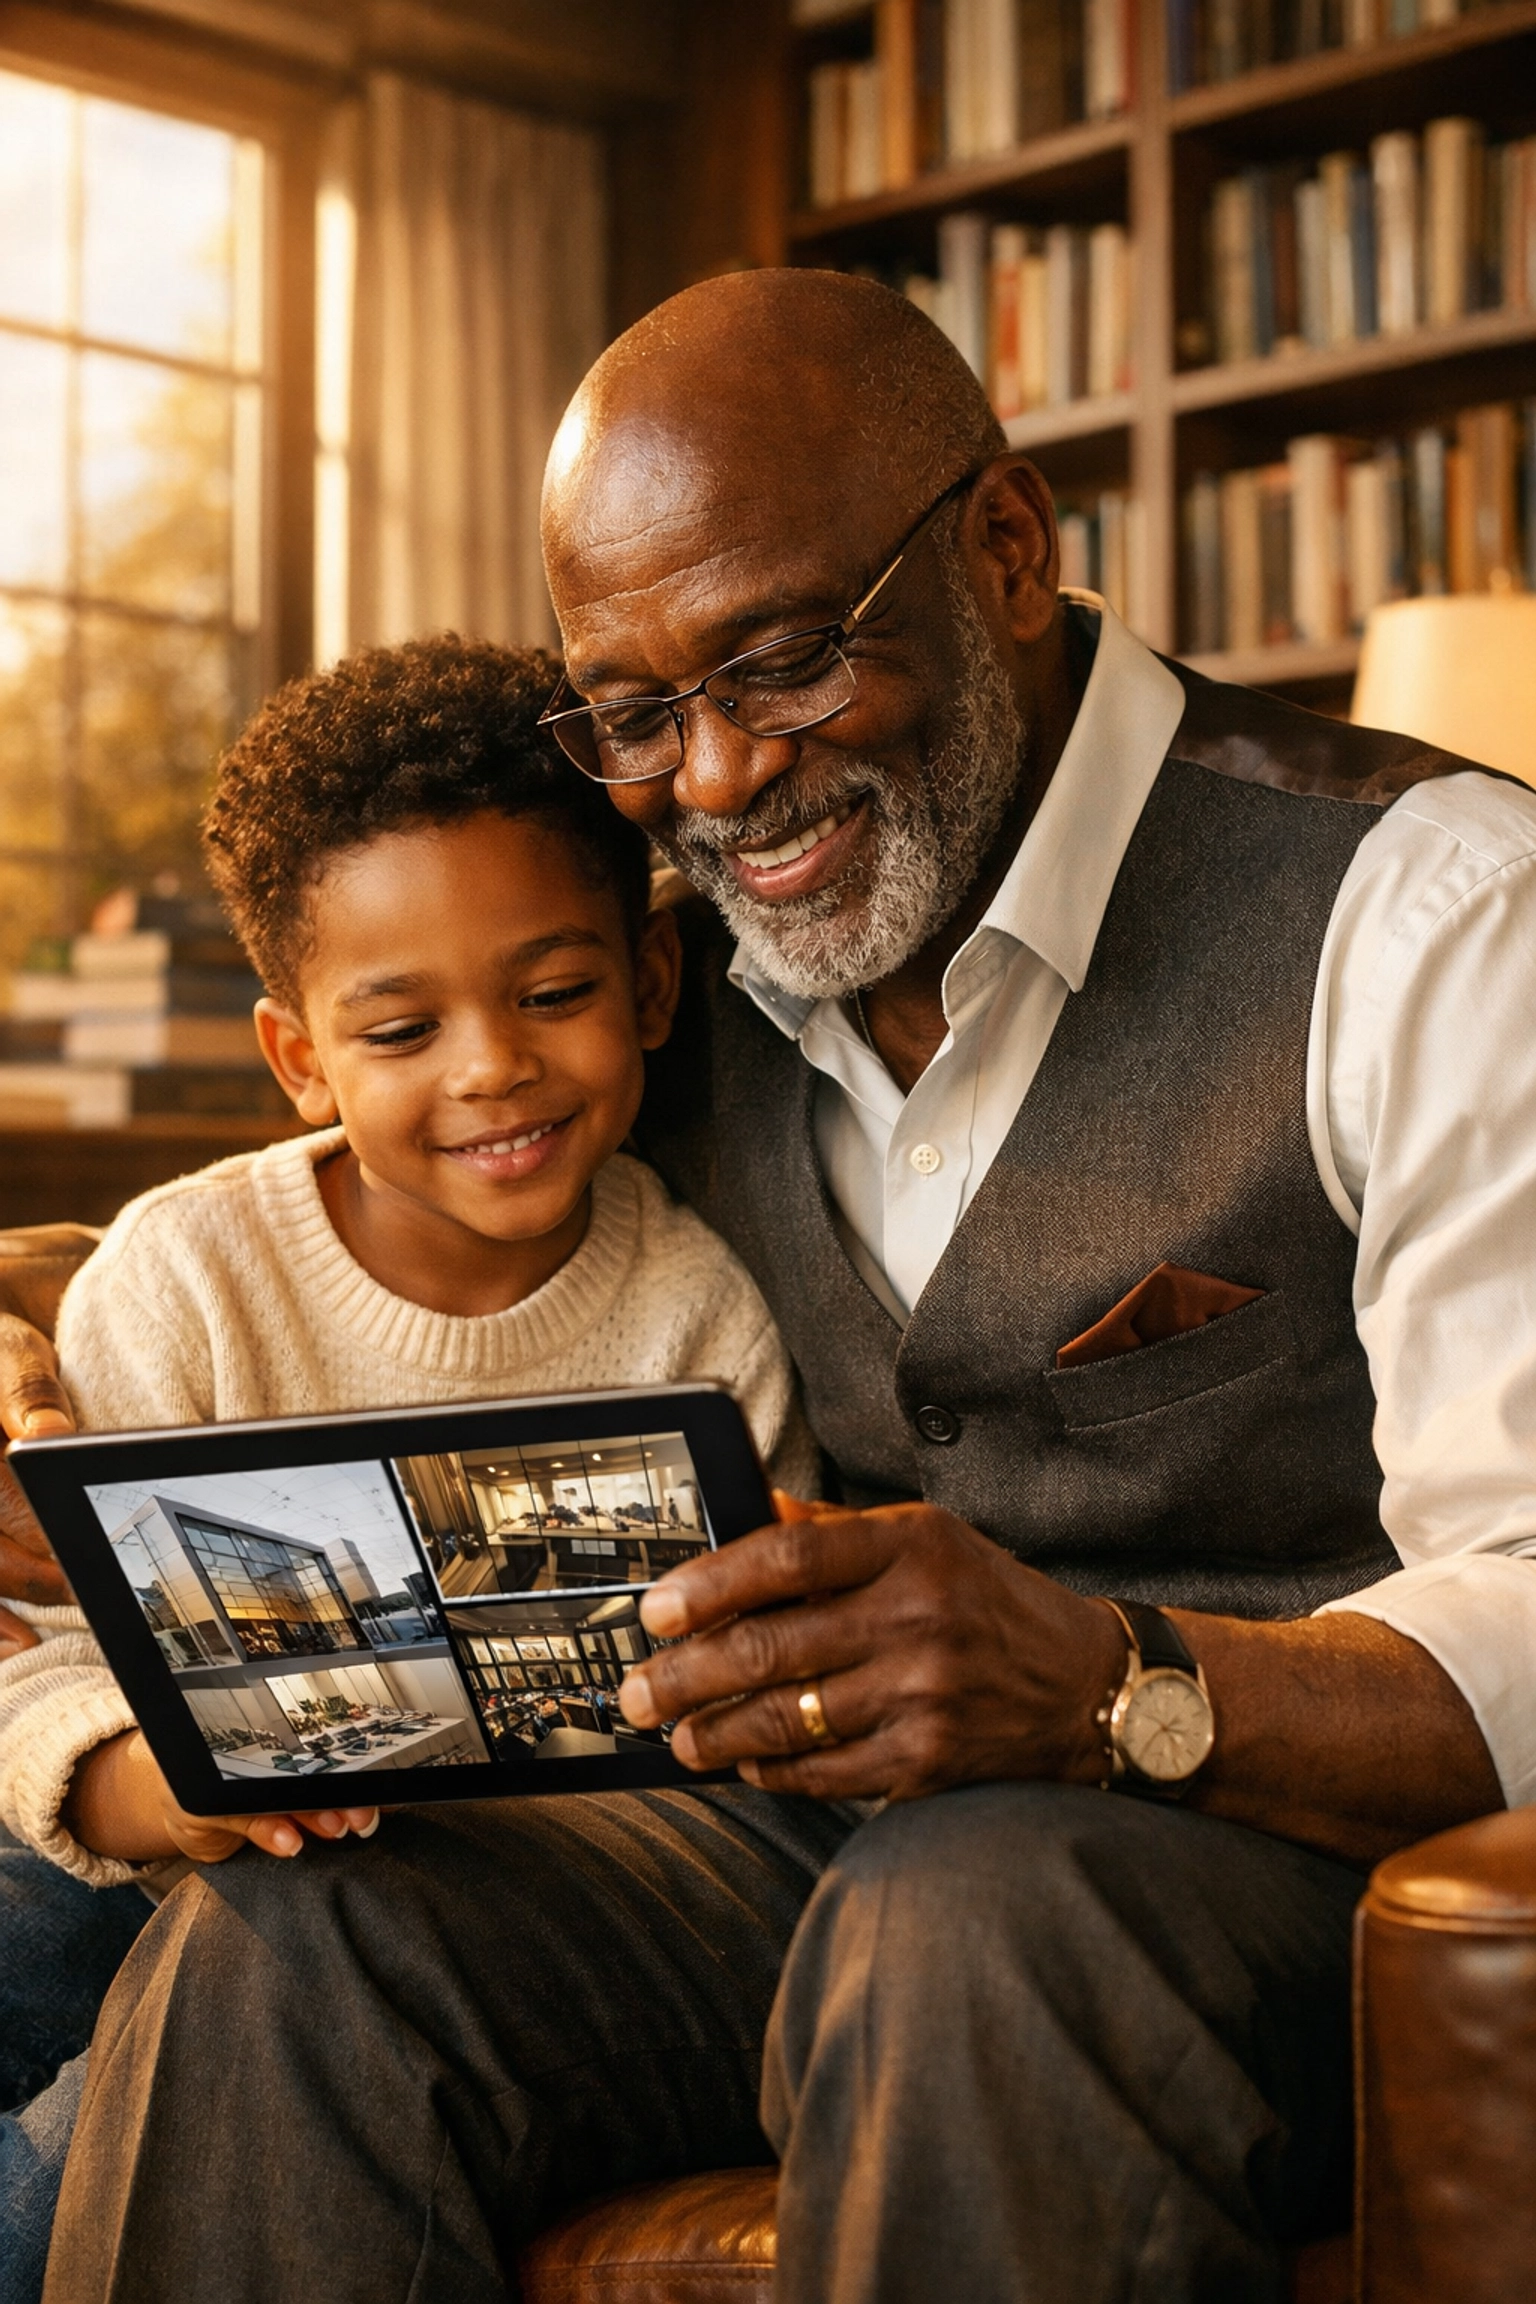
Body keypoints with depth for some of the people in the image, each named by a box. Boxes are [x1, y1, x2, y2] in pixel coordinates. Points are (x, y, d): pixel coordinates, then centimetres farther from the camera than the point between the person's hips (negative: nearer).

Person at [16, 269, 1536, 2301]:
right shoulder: (671, 977, 11)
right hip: (815, 1831, 5)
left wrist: (1114, 1686, -37)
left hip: (1292, 1842, -4)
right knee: (267, 1955, -21)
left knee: (962, 1926, -37)